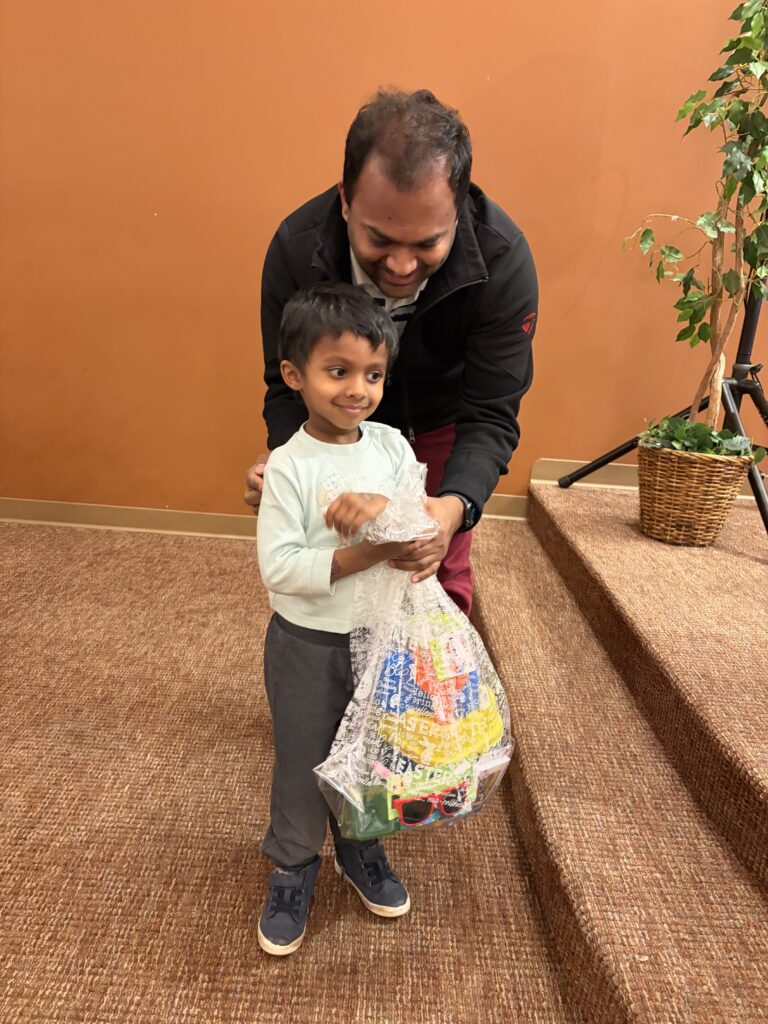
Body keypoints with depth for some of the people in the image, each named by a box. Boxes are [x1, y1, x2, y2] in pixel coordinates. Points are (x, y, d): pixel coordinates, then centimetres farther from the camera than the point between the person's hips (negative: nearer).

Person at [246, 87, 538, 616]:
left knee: (442, 573, 9)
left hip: (443, 417, 0)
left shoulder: (504, 260, -34)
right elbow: (287, 384, -17)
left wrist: (455, 505, -49)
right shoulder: (296, 247, -29)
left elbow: (490, 415, -29)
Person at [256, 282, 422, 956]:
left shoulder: (391, 445, -4)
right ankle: (292, 872, 39)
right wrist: (364, 554, -30)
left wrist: (382, 506, -27)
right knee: (304, 763, 14)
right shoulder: (288, 465, -18)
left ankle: (361, 850, 47)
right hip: (308, 645, -4)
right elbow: (278, 568, -22)